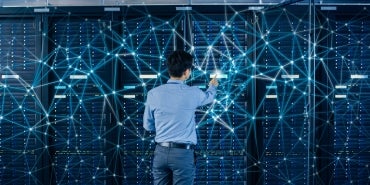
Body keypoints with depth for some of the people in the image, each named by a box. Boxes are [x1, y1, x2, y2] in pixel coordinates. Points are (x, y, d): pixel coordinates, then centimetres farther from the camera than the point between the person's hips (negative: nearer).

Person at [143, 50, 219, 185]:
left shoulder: (153, 93, -2)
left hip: (161, 152, 3)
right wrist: (213, 86, 43)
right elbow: (209, 97, 21)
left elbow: (148, 126, 9)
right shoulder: (192, 93, -5)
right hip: (183, 153, -3)